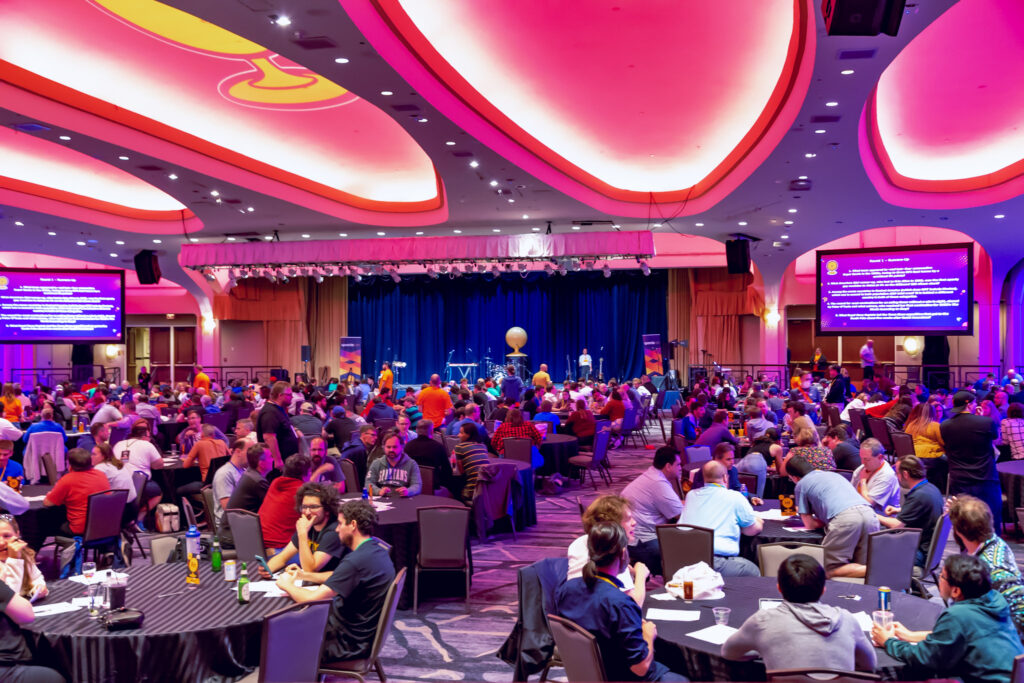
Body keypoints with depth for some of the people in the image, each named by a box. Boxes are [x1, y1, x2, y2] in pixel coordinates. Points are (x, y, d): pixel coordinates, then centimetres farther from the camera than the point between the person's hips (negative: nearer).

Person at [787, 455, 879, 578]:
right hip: (869, 513, 6)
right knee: (863, 565, 15)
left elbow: (810, 525, 18)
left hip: (844, 517, -6)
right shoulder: (835, 474, 38)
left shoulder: (801, 484, 20)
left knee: (829, 571, -1)